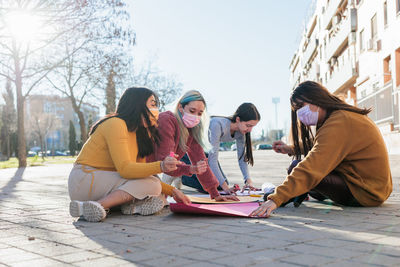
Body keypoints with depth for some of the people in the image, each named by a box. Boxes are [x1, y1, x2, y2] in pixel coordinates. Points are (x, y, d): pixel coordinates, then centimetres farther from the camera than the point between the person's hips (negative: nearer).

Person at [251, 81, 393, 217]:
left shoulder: (338, 124, -22)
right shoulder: (345, 114, 10)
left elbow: (311, 169, -31)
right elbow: (320, 148, 26)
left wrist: (276, 199, -35)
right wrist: (291, 149, 16)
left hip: (364, 192, -10)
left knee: (297, 167, -16)